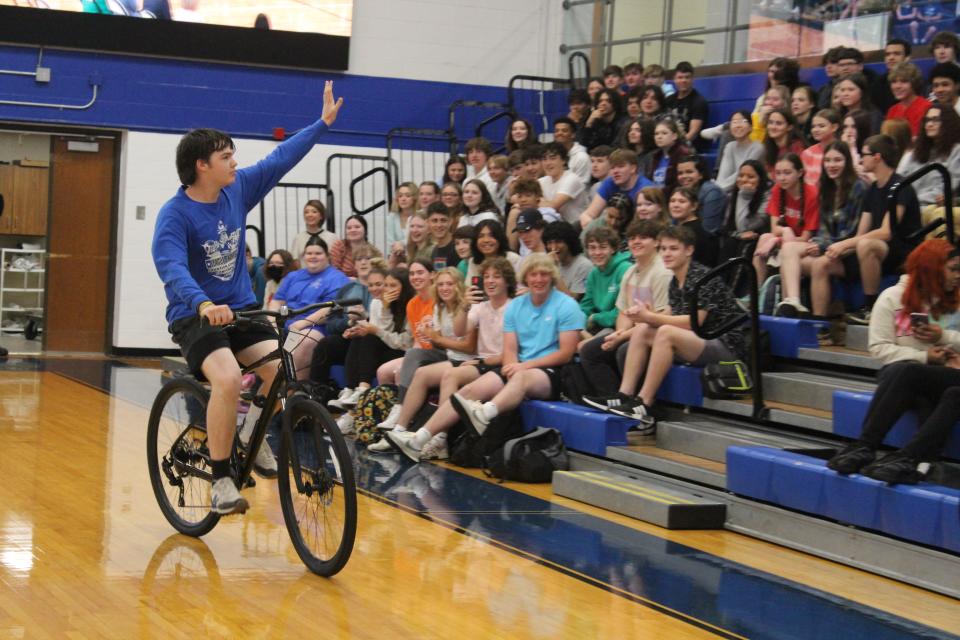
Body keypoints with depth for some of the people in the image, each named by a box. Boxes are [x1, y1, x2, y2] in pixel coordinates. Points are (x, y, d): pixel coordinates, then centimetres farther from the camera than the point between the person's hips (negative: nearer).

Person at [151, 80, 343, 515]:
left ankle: (252, 438, 11)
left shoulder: (237, 189, 1)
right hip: (195, 315, -6)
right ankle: (221, 478, -17)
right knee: (228, 378, -31)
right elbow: (171, 266, -32)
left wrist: (323, 122, 14)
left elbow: (280, 159, 12)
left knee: (282, 371, -18)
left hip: (240, 309, 6)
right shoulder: (175, 214, -17)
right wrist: (204, 304, -49)